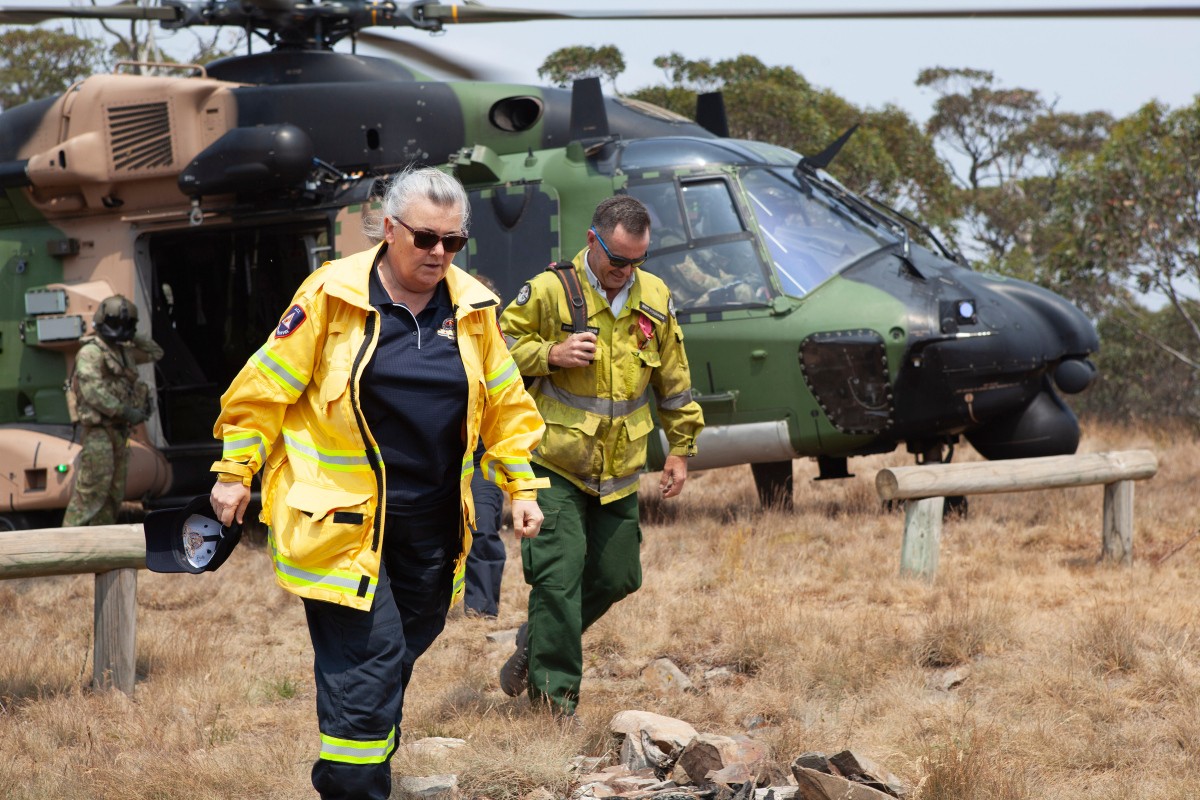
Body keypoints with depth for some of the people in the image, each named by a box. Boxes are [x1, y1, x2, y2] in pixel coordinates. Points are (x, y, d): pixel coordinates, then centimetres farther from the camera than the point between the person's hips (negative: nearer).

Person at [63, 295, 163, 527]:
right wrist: (124, 411, -22)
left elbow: (155, 353, 31)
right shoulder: (91, 352, -10)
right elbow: (93, 391, -20)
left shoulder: (123, 352, 17)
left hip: (118, 430, 9)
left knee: (115, 491, 10)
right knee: (92, 488, -15)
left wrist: (134, 337, 15)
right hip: (97, 431, -9)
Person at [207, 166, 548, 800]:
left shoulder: (472, 307, 6)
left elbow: (505, 405, 16)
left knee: (400, 651, 13)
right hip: (341, 517, -5)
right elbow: (266, 387, -1)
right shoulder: (332, 295, -8)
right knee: (368, 658, -14)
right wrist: (234, 472, 1)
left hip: (432, 523, 5)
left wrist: (522, 486, 11)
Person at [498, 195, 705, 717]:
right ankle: (554, 693, -5)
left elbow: (673, 381, 16)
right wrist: (550, 355, -18)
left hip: (619, 471, 5)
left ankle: (537, 642, 32)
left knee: (616, 576, 8)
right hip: (554, 463, -5)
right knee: (559, 574, -12)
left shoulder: (655, 300, 5)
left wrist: (680, 447, 16)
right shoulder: (549, 292, -10)